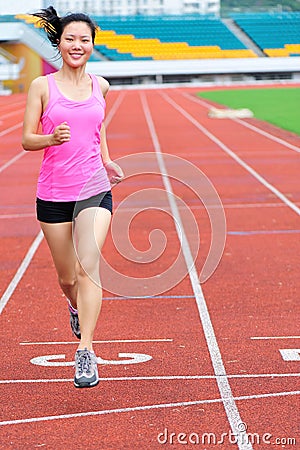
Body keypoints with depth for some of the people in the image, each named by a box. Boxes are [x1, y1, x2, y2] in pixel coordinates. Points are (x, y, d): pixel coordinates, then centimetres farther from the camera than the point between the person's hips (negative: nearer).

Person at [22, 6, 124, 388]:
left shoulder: (100, 86, 6)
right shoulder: (42, 86, -3)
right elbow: (27, 140, -3)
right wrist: (52, 138, -23)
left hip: (95, 190, 1)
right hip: (53, 194, 0)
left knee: (89, 264, -20)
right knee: (67, 277, 12)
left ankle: (85, 350, -19)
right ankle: (76, 305, 48)